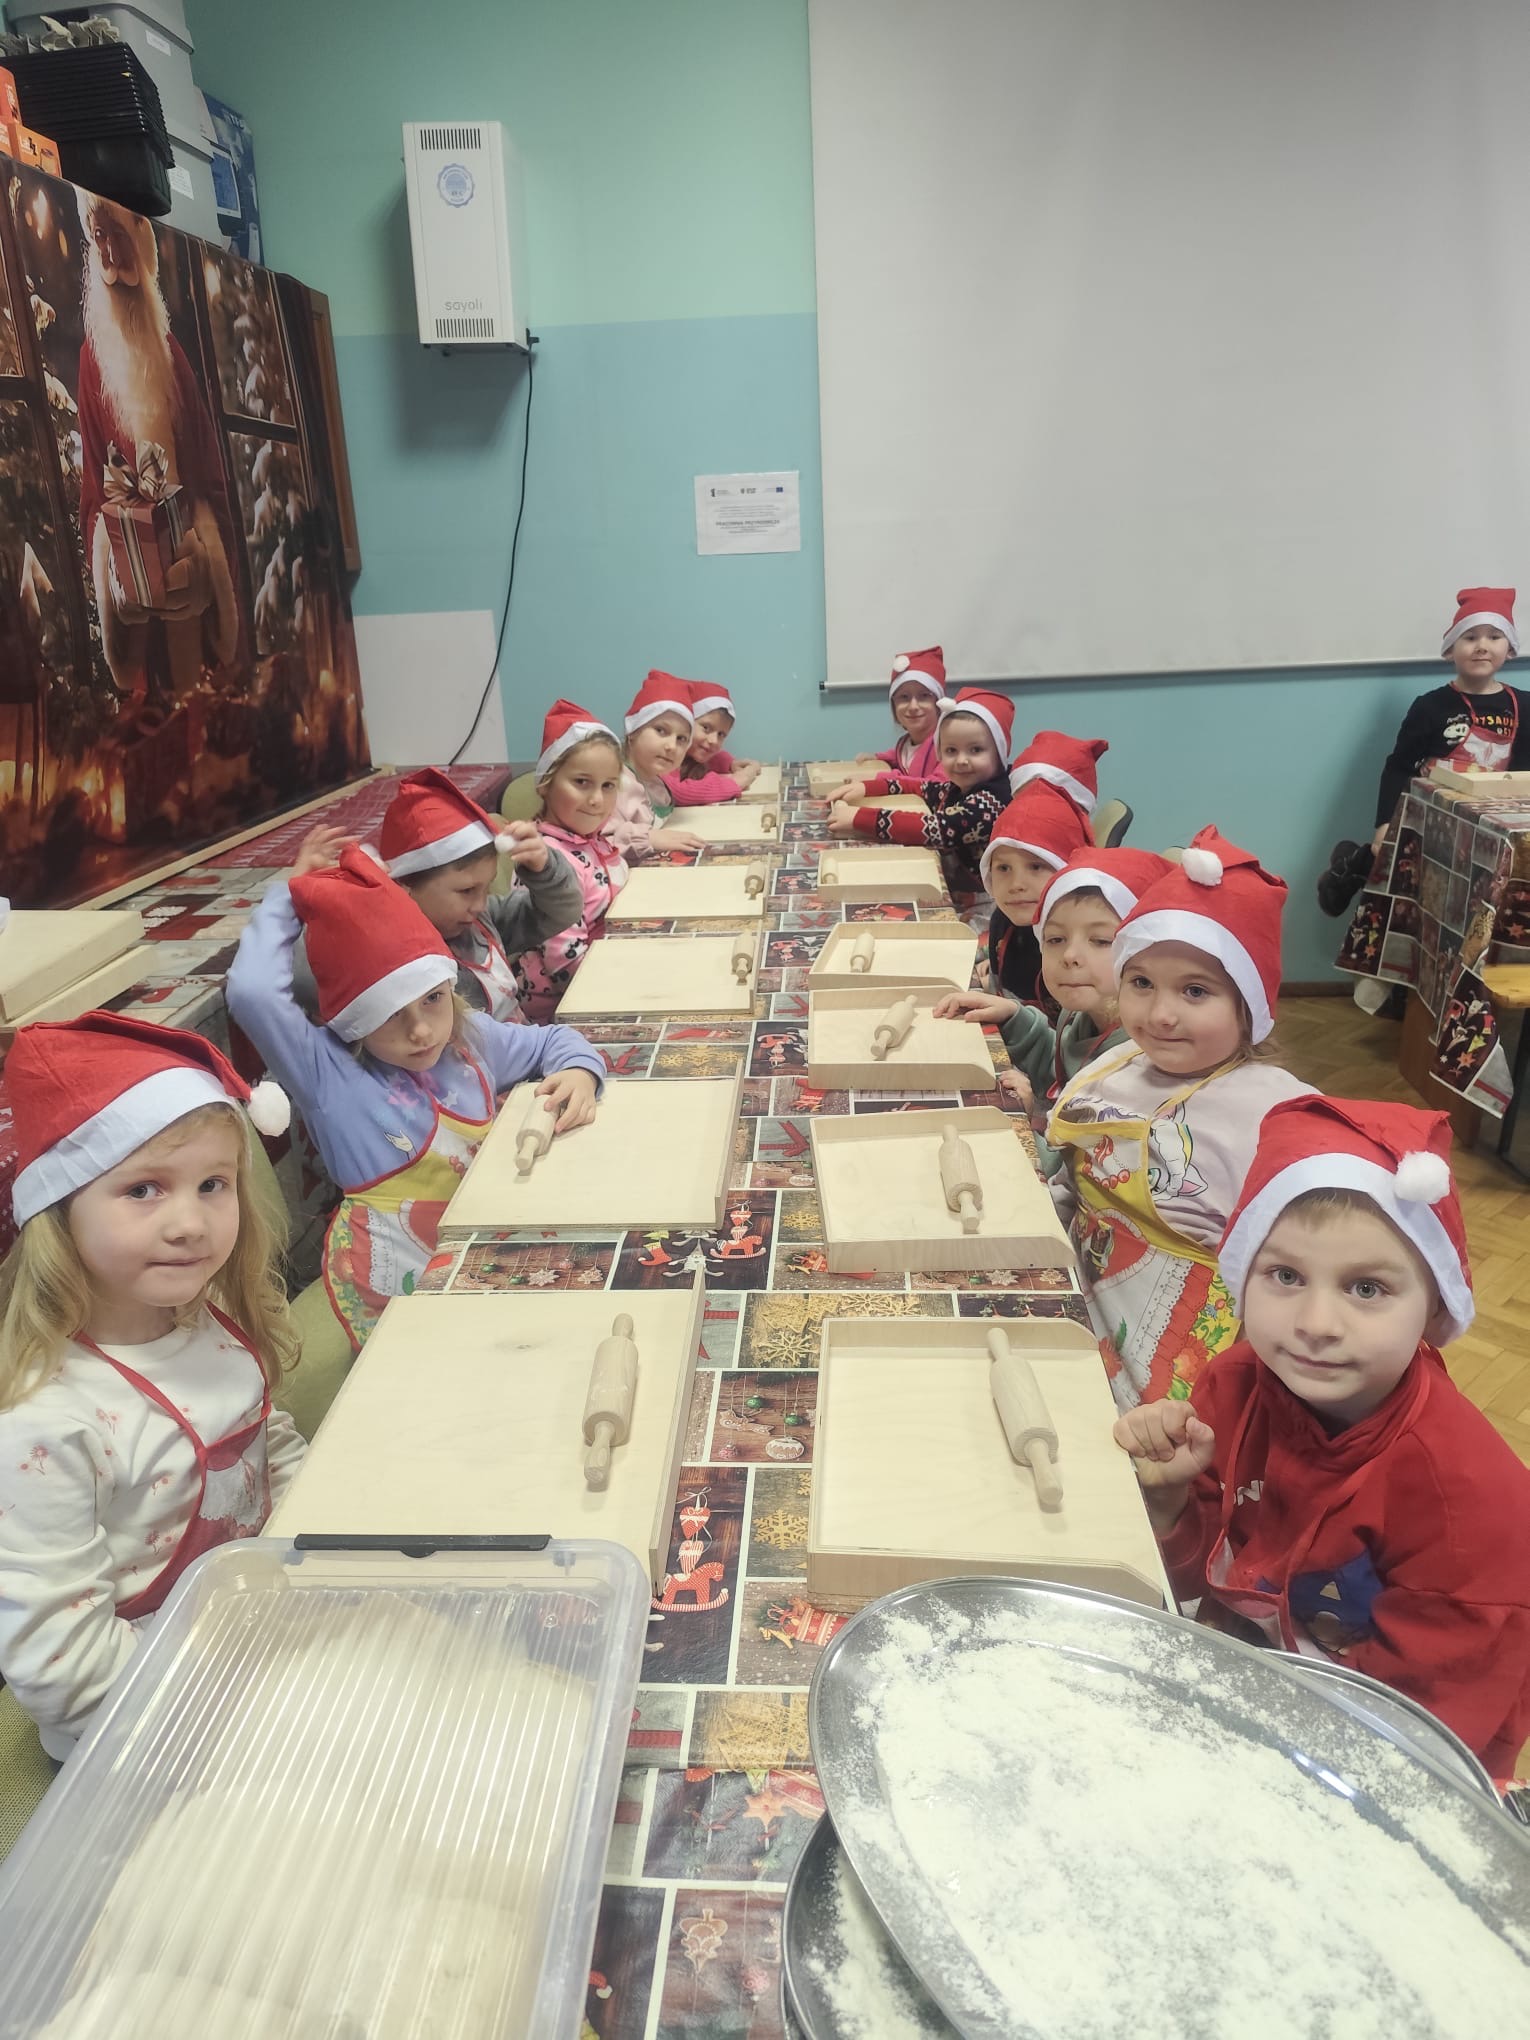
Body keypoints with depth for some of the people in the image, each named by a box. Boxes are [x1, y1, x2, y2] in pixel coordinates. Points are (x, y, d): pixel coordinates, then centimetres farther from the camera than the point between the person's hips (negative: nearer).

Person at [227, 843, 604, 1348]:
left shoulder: (472, 1038, 6)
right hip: (395, 1281, -6)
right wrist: (287, 898, -9)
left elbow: (553, 1040, 22)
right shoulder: (326, 1069, -11)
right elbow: (252, 991, -26)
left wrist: (580, 1071, -2)